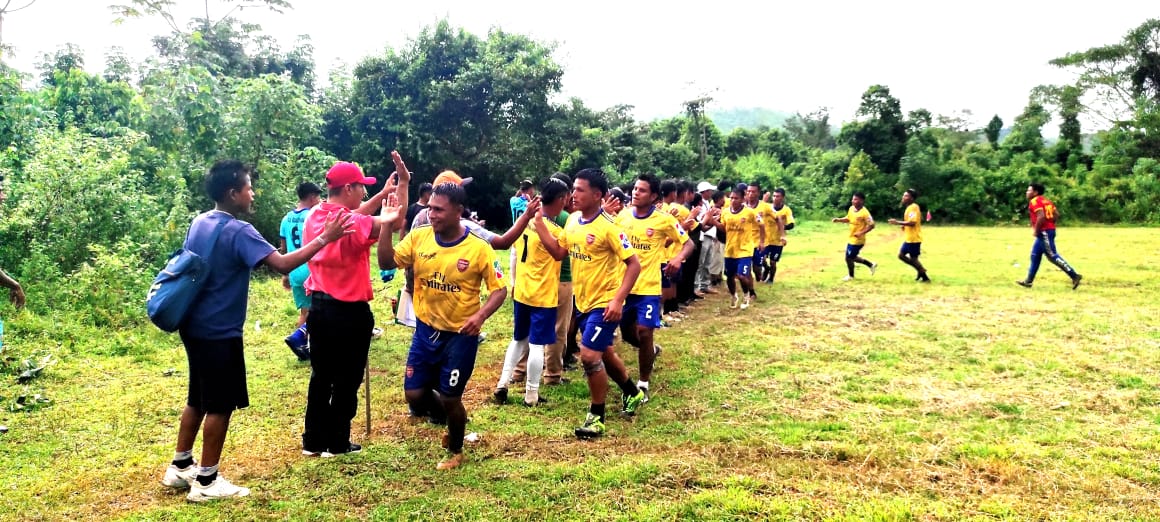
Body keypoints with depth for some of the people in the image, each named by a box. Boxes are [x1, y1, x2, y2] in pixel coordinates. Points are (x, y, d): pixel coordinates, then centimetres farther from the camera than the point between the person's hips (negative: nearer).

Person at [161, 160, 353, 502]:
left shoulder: (199, 223, 7)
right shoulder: (238, 232, -20)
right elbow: (282, 264, -30)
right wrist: (324, 238, -26)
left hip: (194, 327, 9)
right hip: (219, 334, -9)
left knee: (198, 399, 20)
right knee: (220, 406, 2)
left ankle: (180, 467, 31)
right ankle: (206, 481, 11)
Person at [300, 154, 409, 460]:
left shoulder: (314, 217, 4)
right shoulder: (352, 223, -20)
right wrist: (403, 184, -10)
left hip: (319, 307, 7)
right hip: (349, 312, -7)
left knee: (321, 377, 16)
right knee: (346, 380, 6)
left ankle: (313, 441, 23)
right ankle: (337, 443, 15)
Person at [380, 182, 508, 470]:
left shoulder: (478, 248, -15)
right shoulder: (418, 237, -6)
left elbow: (499, 289, -9)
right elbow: (387, 263, -7)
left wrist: (481, 315, -27)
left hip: (460, 335, -4)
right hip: (425, 330, 4)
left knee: (449, 398, 5)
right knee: (414, 394, 5)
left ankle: (456, 451, 34)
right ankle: (450, 415, 38)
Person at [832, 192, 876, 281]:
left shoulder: (864, 212, -23)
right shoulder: (851, 208, 2)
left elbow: (871, 225, -22)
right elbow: (848, 219, 19)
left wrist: (861, 233, -30)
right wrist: (838, 220, 2)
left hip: (857, 240, -9)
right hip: (851, 239, 9)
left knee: (849, 258, 3)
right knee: (852, 257, 20)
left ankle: (850, 276, 27)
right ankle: (871, 265, 35)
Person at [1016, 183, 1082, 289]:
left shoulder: (1034, 201, -12)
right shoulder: (1045, 200, 16)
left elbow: (1041, 216, -25)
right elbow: (1056, 214, 14)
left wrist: (1036, 230, -16)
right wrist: (1049, 223, 16)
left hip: (1044, 232, -10)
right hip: (1049, 230, 10)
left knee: (1052, 256, -7)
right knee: (1035, 255, 14)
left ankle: (1074, 276, -8)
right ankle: (1028, 281, 19)